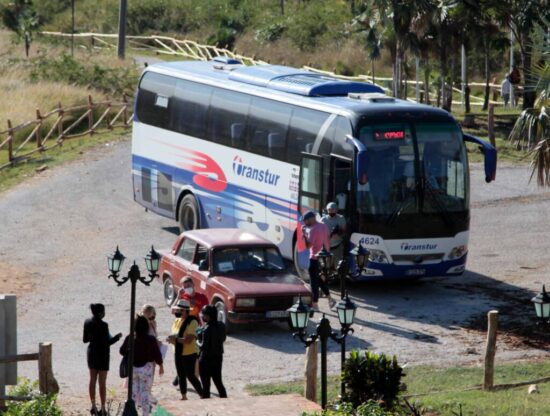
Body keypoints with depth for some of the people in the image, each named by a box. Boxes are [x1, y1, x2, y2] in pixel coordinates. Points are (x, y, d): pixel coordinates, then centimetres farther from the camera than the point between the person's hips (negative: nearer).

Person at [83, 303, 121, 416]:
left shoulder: (87, 323, -3)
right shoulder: (103, 325, -23)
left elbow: (85, 340, 5)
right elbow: (107, 343, -21)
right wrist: (117, 337, -7)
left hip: (92, 353, 6)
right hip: (102, 355, -6)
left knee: (92, 380, 17)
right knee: (102, 382, 4)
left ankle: (93, 406, 24)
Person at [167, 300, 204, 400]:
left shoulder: (192, 322, -18)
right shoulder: (177, 321, 6)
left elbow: (188, 340, -25)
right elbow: (174, 335, 11)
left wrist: (175, 339, -24)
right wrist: (171, 338, -12)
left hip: (189, 353, -8)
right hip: (178, 353, 8)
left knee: (190, 376, -7)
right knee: (181, 376, 14)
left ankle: (202, 395, 3)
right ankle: (183, 396, 27)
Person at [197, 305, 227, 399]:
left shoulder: (207, 329, -24)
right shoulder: (221, 325, -1)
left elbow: (203, 346, -23)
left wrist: (198, 342, -4)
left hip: (206, 359, -7)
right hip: (218, 357, 7)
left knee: (206, 384, 4)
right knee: (218, 382, 18)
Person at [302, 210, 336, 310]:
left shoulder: (313, 230, -20)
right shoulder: (324, 226, 7)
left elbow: (308, 245, -25)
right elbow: (328, 241, 14)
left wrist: (304, 234, -16)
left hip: (315, 258, -8)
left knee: (314, 282, 1)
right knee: (321, 280, 20)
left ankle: (315, 304, 5)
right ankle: (330, 299, 16)